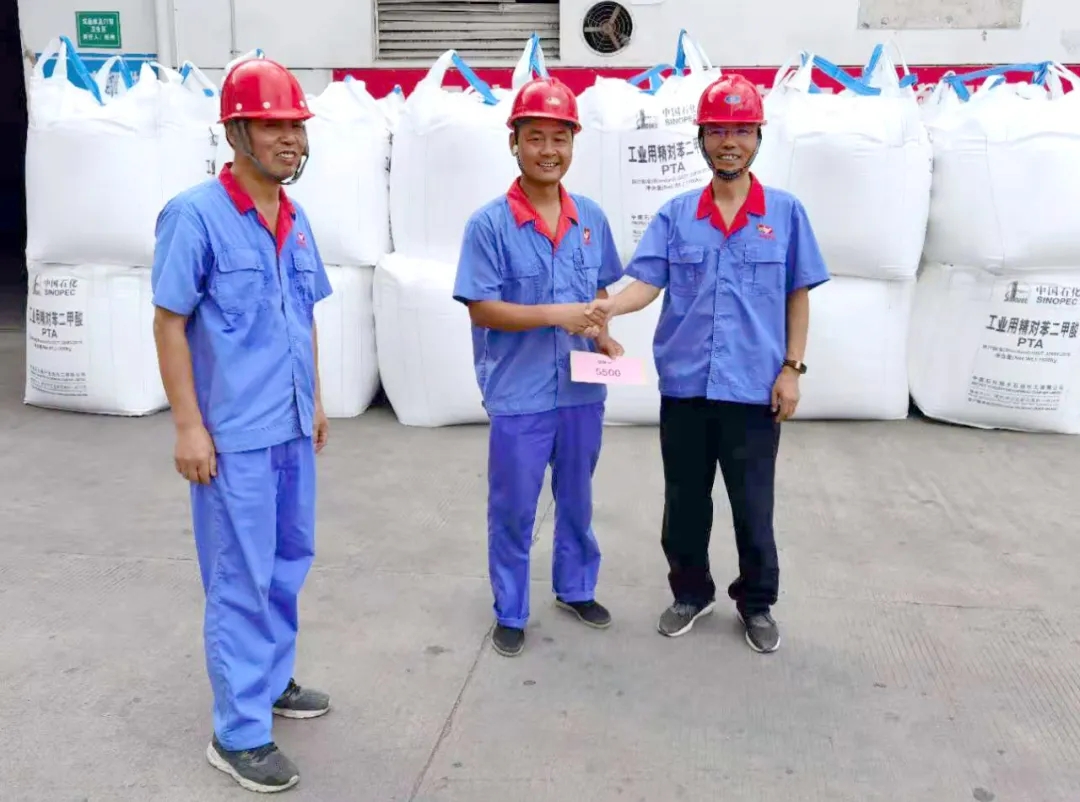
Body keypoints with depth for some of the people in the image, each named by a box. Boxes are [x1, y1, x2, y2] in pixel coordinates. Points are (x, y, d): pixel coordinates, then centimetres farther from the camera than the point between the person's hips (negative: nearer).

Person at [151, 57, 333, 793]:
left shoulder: (296, 220, 8)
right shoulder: (195, 215, -13)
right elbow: (169, 325, -12)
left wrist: (315, 401, 16)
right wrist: (189, 426, -14)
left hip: (293, 430, 7)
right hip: (234, 436, -7)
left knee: (289, 562, 18)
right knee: (241, 580, 1)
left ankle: (272, 680, 37)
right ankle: (239, 733, 15)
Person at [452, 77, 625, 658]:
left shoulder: (591, 218, 3)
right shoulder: (490, 224, -11)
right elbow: (480, 308, -13)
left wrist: (603, 337, -5)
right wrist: (555, 314, -22)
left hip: (582, 390, 4)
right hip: (518, 395, -4)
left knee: (576, 499, 20)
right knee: (513, 510, 9)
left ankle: (576, 589, 41)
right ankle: (510, 614, 27)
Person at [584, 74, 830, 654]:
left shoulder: (785, 212, 1)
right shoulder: (675, 214, 3)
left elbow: (798, 296, 4)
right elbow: (647, 281, -5)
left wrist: (791, 368, -2)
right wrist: (611, 306, -26)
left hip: (754, 387, -1)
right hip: (685, 385, 2)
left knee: (753, 506, 9)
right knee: (684, 502, 14)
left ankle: (757, 603, 30)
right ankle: (691, 593, 34)